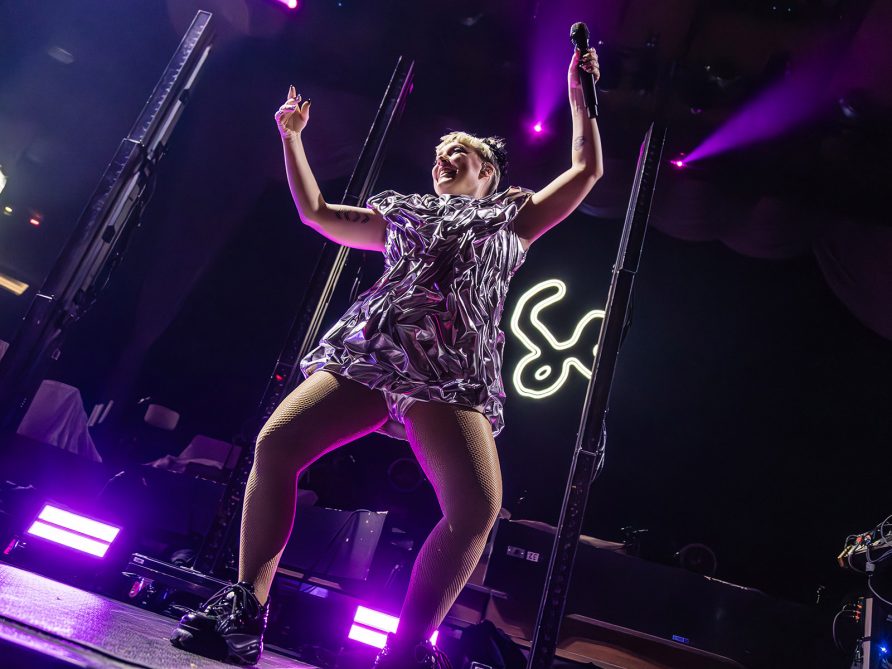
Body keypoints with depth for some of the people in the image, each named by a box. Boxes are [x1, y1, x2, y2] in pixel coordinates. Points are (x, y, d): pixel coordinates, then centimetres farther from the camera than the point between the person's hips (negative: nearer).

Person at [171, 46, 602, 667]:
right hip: (367, 349, 3)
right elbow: (316, 211, 35)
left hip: (452, 369, -2)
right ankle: (246, 609, -6)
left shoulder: (513, 216, 27)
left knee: (478, 506, -24)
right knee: (275, 444, -18)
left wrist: (579, 90, 29)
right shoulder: (403, 212, 31)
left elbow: (587, 169, 26)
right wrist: (293, 137, 36)